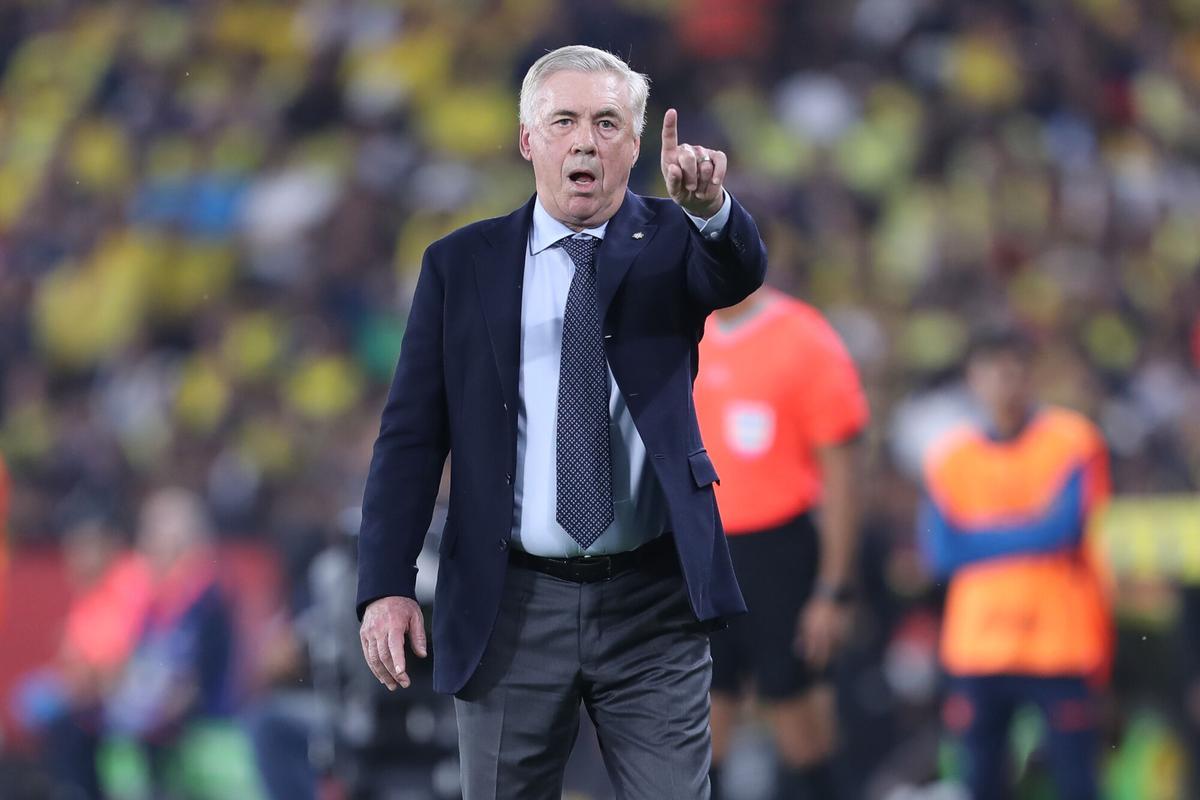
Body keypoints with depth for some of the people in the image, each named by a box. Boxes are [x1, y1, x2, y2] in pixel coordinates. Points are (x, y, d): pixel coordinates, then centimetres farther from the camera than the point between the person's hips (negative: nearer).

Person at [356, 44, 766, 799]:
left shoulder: (670, 242, 4)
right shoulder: (460, 265, 4)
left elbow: (741, 273, -19)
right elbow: (412, 432, 2)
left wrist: (711, 207, -42)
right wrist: (387, 583, -8)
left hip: (652, 602, 0)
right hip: (511, 604, 1)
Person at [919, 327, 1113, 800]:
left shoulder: (1071, 441, 0)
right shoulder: (948, 456, 7)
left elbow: (1064, 528, -13)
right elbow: (941, 552, -2)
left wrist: (982, 536, -6)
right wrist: (1027, 534, -7)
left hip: (1059, 640, -3)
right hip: (977, 649, 3)